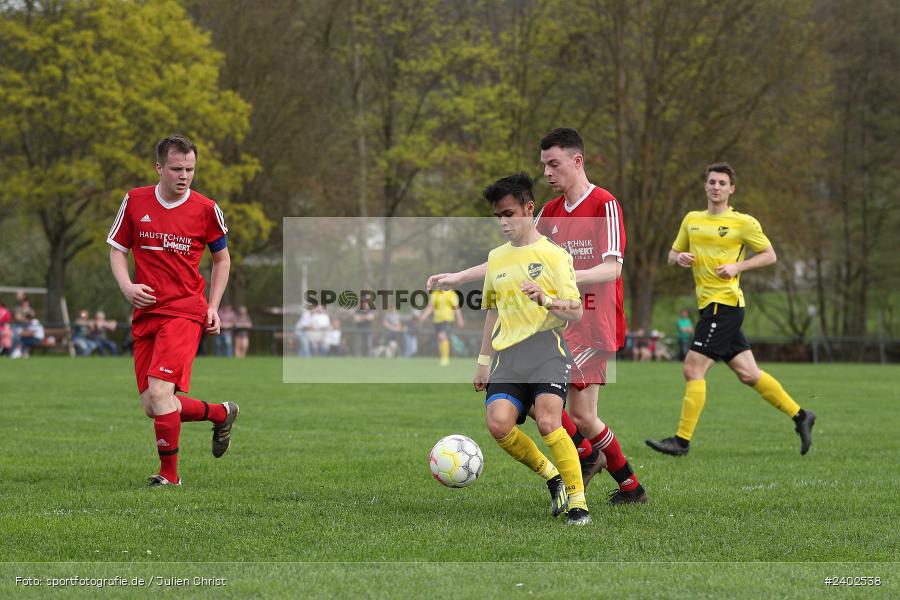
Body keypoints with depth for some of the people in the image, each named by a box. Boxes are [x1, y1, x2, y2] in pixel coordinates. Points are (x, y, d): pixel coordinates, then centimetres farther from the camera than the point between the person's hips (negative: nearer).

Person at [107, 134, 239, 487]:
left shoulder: (205, 209, -1)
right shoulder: (135, 201, 4)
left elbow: (222, 258, 14)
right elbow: (117, 249, 14)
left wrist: (213, 307, 5)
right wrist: (126, 286, -5)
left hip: (185, 312, -4)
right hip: (145, 312, 4)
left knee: (159, 392, -21)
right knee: (152, 407, 2)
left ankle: (169, 474, -6)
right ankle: (221, 414, 28)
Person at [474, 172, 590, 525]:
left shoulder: (554, 255, 2)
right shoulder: (496, 258, 19)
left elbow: (576, 312, -3)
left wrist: (546, 300, -22)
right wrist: (484, 360, 26)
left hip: (546, 347, -5)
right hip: (507, 354, 5)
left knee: (548, 421, -24)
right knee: (498, 424, -18)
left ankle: (578, 502, -11)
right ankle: (551, 475, 6)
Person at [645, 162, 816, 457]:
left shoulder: (743, 222, -3)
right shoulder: (692, 220, 14)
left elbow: (769, 255, 2)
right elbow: (673, 254, 21)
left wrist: (738, 266, -12)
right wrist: (680, 257, -2)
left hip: (725, 303, -7)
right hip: (709, 305, 7)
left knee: (693, 368, -12)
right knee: (748, 374, 10)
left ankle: (682, 440, -8)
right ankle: (800, 415, 21)